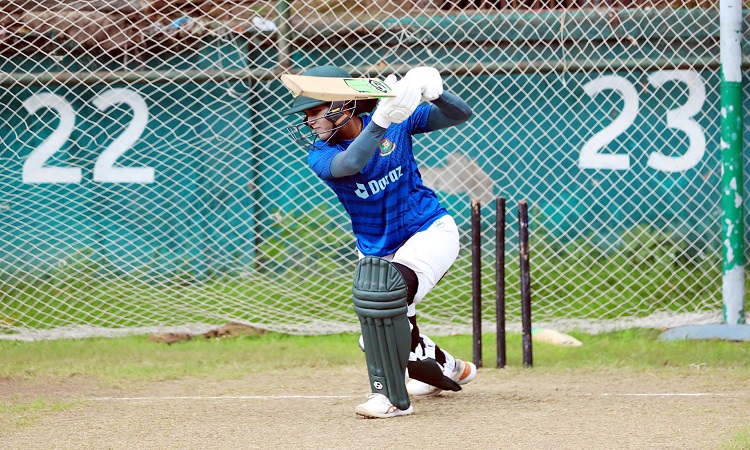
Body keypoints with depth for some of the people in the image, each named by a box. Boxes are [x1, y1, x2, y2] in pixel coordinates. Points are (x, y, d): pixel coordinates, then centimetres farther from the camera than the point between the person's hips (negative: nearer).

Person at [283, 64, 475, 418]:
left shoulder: (398, 124, -13)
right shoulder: (320, 155, -15)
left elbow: (460, 115, -12)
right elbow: (348, 164, -38)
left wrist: (434, 93, -34)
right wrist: (381, 120, -53)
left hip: (431, 231, -4)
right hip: (377, 252, 4)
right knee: (377, 337, 8)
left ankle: (390, 392, -27)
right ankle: (450, 369, 37)